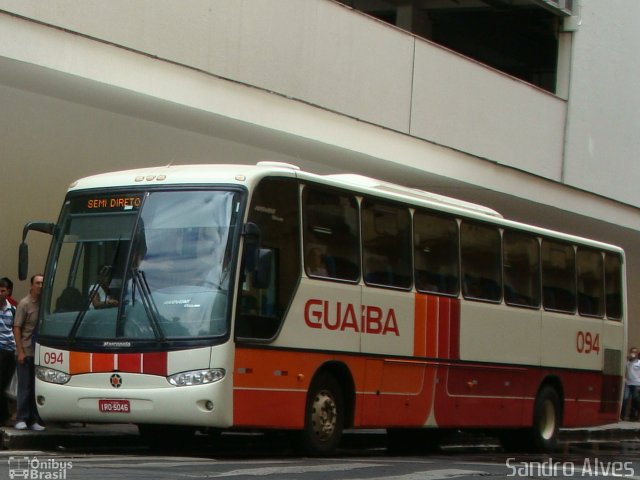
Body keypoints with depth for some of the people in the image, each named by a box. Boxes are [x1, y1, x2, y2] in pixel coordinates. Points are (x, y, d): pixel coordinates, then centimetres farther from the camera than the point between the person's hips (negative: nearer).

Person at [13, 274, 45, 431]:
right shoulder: (24, 303, -5)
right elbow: (17, 328, -6)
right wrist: (20, 351, -11)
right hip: (25, 353, -4)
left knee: (38, 387, 6)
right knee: (25, 387, -1)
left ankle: (35, 420, 11)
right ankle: (21, 419, 5)